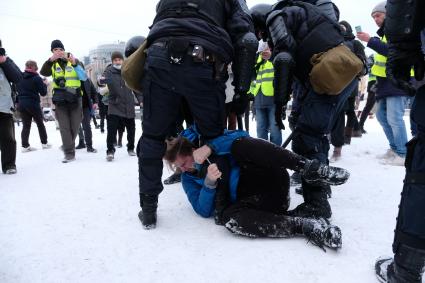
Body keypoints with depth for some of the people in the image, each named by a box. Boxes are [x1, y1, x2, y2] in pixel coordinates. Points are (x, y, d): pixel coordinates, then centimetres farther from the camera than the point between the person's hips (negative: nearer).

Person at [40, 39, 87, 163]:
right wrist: (51, 59, -27)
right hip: (60, 99, 0)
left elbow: (84, 77, -9)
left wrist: (75, 64, -25)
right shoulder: (52, 63, 9)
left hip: (75, 98, 0)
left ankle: (67, 145, 31)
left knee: (75, 126, 7)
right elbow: (43, 72, -12)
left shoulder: (74, 60, 4)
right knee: (64, 127, -5)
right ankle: (69, 153, -3)